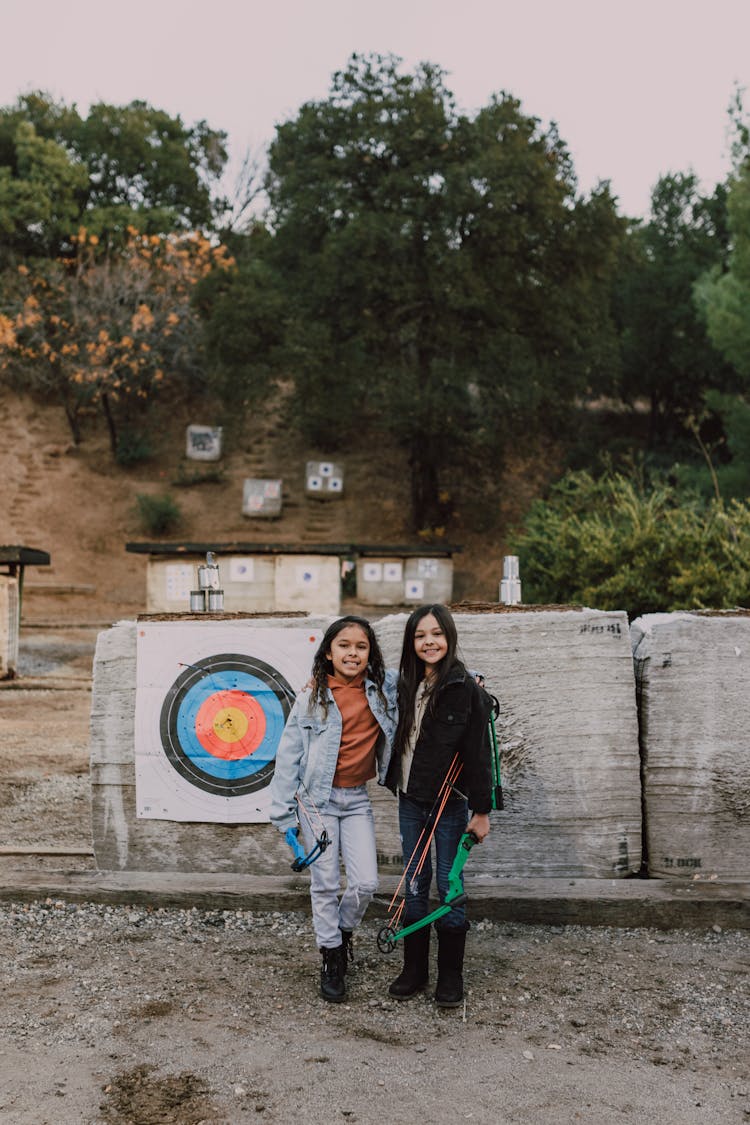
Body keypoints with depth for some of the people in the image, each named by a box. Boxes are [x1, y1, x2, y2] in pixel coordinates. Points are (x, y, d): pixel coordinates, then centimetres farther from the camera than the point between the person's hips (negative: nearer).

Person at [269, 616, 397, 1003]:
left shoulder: (384, 687, -4)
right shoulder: (312, 697, -10)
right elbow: (288, 753, -6)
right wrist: (283, 810, -7)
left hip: (357, 798, 3)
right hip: (318, 799, -2)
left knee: (366, 883, 1)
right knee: (326, 884, 5)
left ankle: (344, 930, 32)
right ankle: (332, 958, 24)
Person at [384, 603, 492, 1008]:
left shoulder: (466, 689, -11)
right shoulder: (406, 685, 5)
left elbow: (478, 753, -11)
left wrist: (481, 811, -12)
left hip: (450, 803, -5)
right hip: (410, 800, 5)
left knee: (450, 887, 4)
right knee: (414, 885, 12)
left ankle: (451, 976, 19)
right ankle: (414, 969, 25)